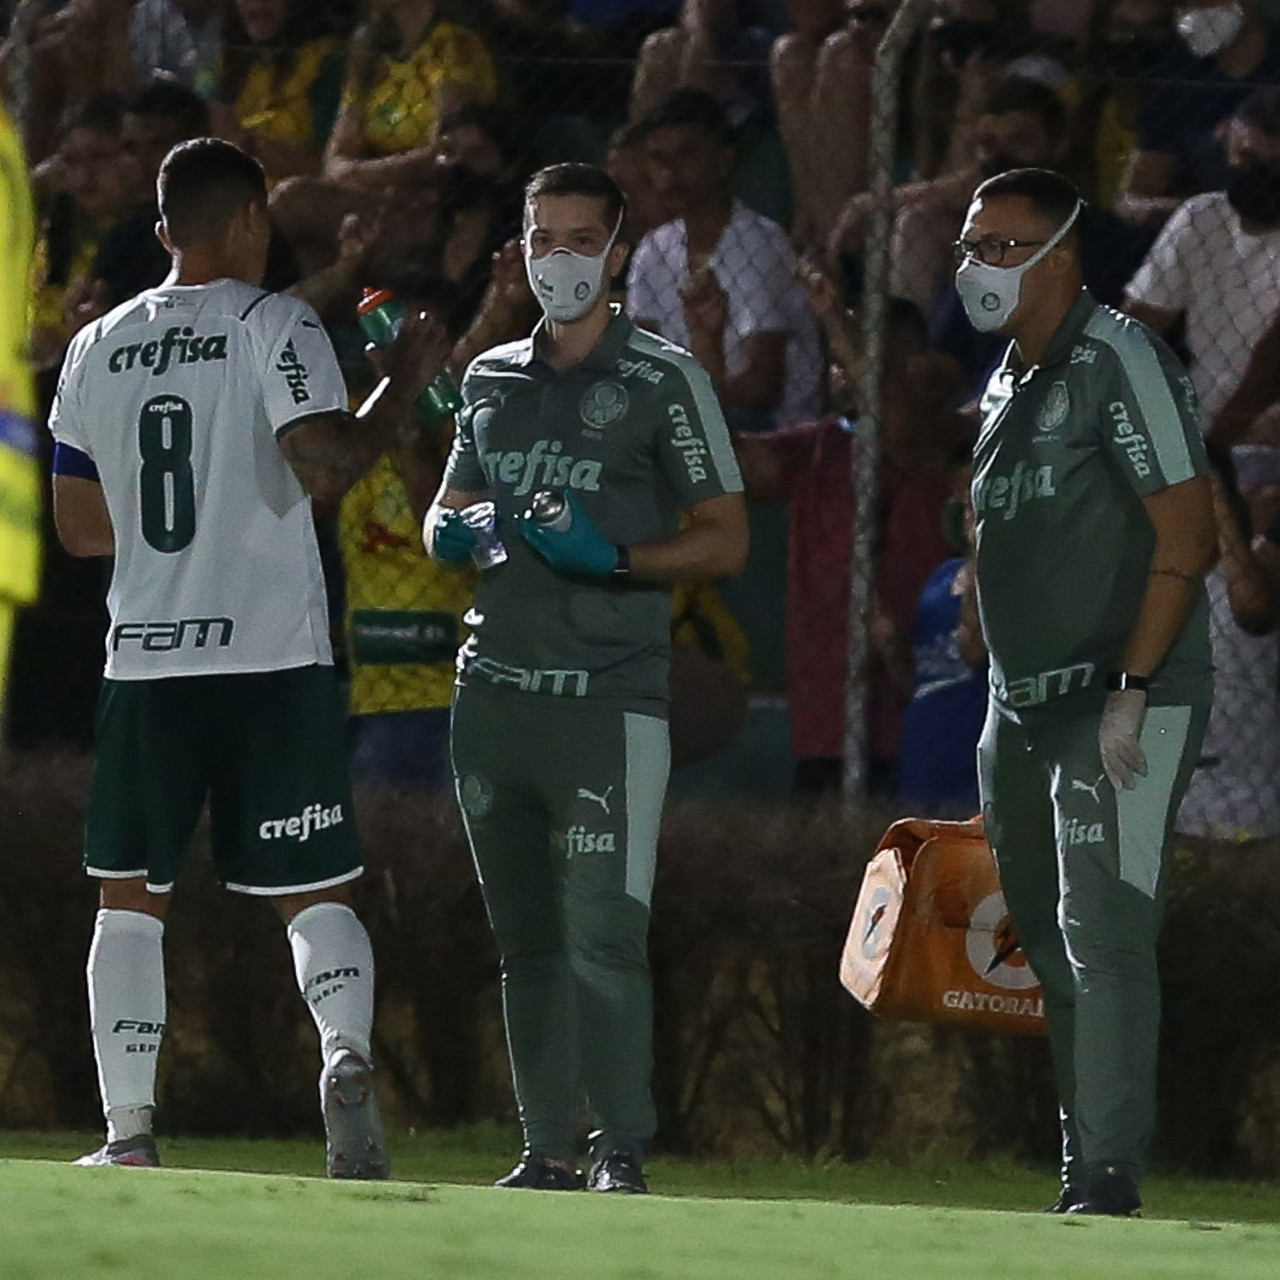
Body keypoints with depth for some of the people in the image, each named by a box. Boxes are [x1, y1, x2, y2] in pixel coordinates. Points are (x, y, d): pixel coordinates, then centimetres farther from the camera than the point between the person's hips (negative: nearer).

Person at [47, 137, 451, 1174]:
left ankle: (129, 1132, 4)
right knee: (315, 894, 5)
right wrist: (405, 388, -3)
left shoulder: (99, 347, 9)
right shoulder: (274, 326, -4)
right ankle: (347, 1053, -22)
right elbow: (324, 468, -18)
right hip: (275, 661, -3)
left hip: (146, 662, 3)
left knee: (130, 898, 11)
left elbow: (79, 527, 14)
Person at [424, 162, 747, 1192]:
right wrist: (454, 533, 3)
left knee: (601, 937, -12)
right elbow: (447, 515, 28)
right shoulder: (492, 380, 17)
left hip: (609, 694, -6)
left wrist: (611, 558, -16)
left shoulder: (665, 381, 0)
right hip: (494, 686, 6)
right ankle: (548, 1150, 11)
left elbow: (726, 542, -1)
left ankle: (623, 1151, -7)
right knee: (526, 941, 7)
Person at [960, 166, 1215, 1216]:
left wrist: (1132, 691, -21)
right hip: (1025, 704, 9)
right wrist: (1007, 707, 18)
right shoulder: (1008, 386, 16)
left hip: (1122, 705, -9)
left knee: (1103, 938, -14)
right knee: (1051, 947, 10)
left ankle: (1110, 1180, -16)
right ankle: (1084, 1174, 15)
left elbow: (1188, 540, -17)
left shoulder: (1120, 363, -12)